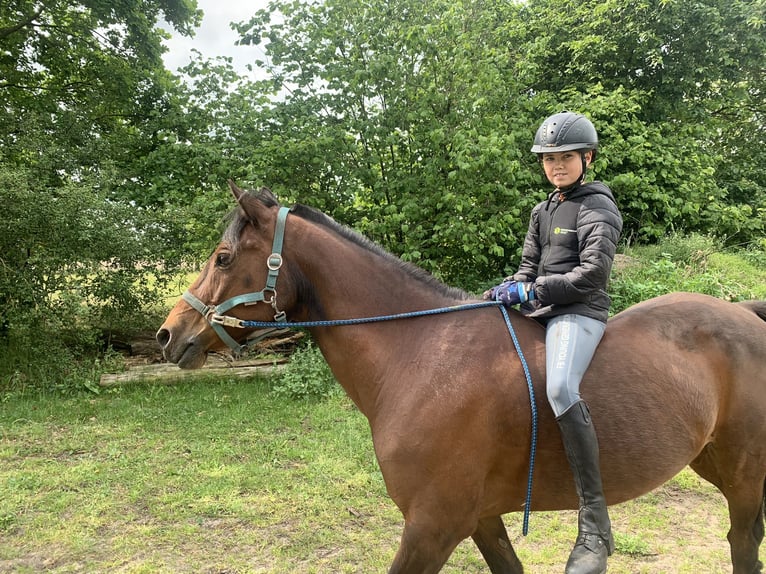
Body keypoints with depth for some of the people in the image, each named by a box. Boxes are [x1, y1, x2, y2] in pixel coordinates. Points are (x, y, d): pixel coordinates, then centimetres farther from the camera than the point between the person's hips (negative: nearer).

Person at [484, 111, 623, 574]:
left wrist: (531, 290, -16)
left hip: (579, 311, -9)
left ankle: (595, 527, -31)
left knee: (560, 387, -35)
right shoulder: (543, 211, 19)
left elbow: (591, 274, -15)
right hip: (539, 311, 9)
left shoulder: (598, 208, -4)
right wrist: (509, 290, -2)